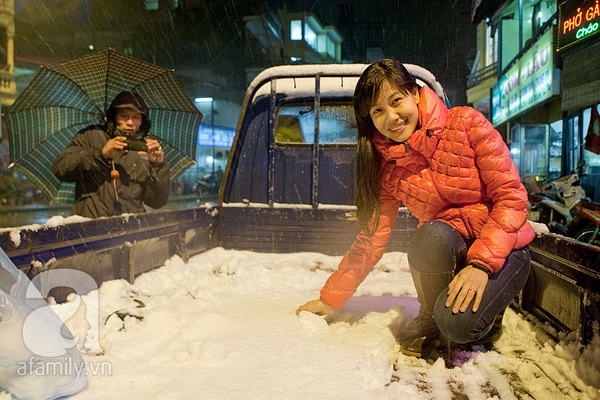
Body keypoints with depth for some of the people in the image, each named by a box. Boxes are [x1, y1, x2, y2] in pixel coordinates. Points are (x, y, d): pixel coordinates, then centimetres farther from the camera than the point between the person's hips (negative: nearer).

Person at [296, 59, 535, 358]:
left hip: (502, 249, -3)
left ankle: (486, 311, 7)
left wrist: (481, 263, -27)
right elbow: (372, 238, 0)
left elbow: (512, 197, -14)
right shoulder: (387, 166, -2)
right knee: (430, 235, -34)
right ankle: (429, 319, -4)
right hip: (446, 252, 3)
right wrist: (330, 298, -1)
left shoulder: (467, 124, -12)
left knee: (457, 324, -30)